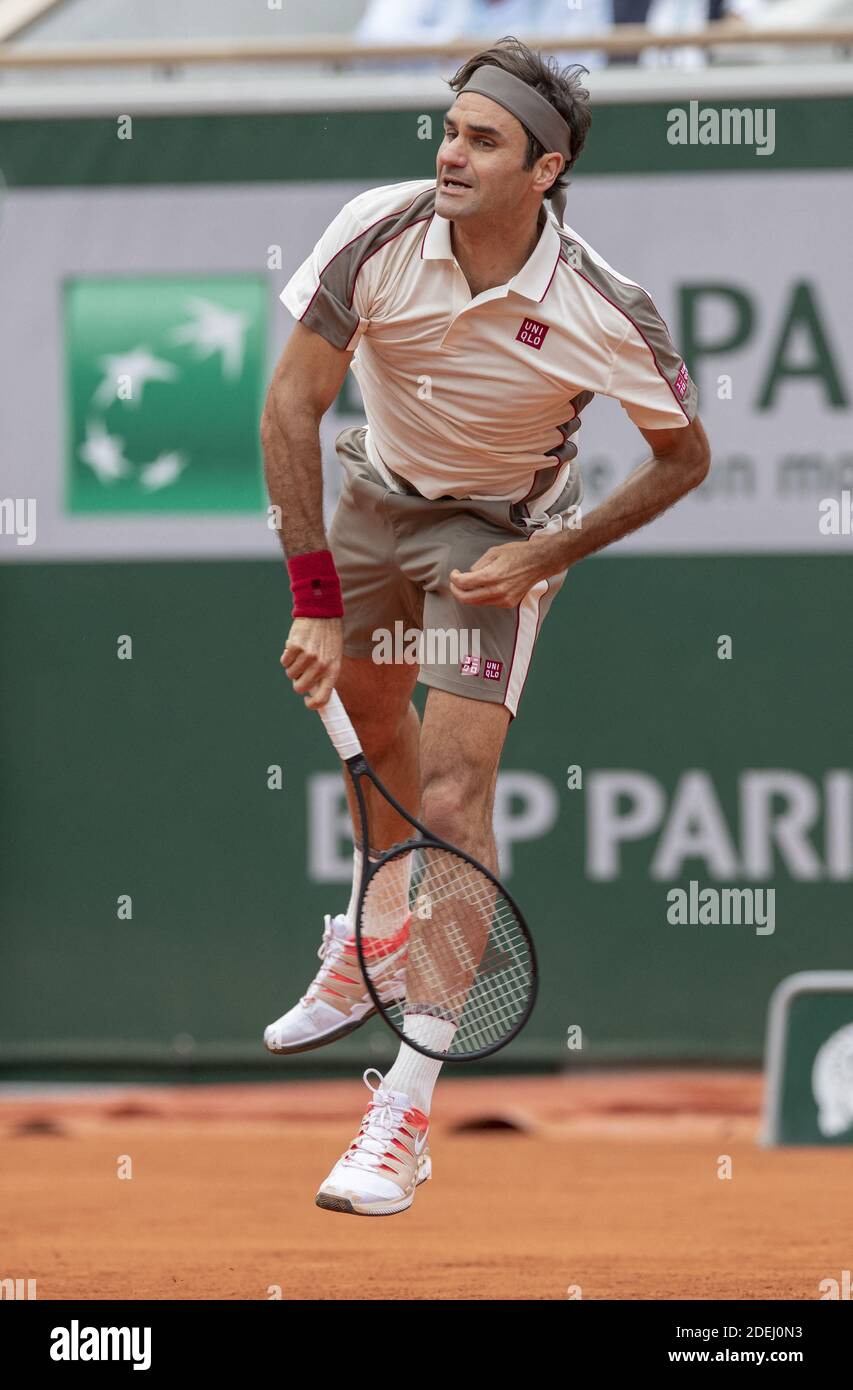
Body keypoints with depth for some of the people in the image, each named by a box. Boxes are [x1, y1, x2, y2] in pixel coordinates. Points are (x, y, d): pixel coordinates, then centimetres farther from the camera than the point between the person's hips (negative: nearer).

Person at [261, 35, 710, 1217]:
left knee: (453, 794, -16)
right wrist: (315, 598, -24)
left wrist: (549, 557, -18)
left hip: (498, 535, -4)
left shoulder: (603, 313, -29)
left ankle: (408, 1113, -17)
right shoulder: (379, 233, -25)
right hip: (377, 493, 4)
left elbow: (684, 457, -12)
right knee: (369, 721, 22)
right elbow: (292, 407, -21)